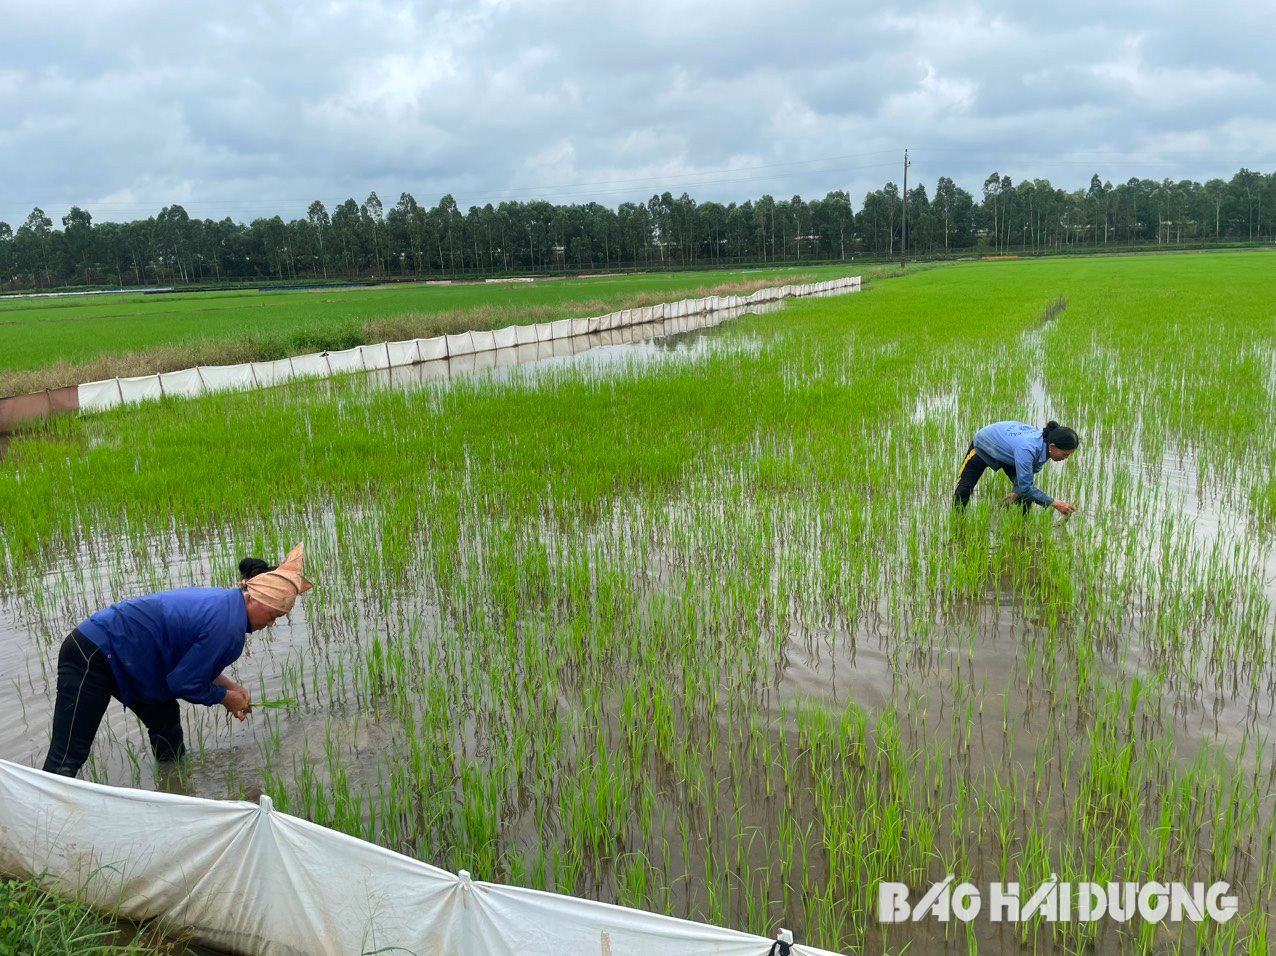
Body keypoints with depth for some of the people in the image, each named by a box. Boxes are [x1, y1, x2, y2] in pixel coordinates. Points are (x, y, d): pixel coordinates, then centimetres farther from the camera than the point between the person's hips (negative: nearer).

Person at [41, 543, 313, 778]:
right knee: (67, 757, -10)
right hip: (93, 657, -10)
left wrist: (229, 686, 7)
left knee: (166, 720, 19)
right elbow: (183, 683, -17)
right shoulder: (228, 627, -24)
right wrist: (226, 697, -2)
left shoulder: (223, 601, 5)